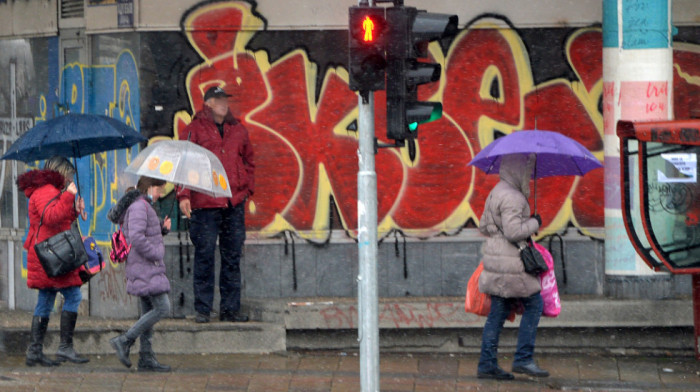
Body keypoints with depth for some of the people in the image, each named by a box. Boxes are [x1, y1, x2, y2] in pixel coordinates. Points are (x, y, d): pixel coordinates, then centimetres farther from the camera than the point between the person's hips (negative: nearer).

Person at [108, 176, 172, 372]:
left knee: (148, 311, 10)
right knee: (162, 308, -12)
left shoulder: (144, 205, 18)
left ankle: (146, 358, 11)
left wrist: (163, 227, 8)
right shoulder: (139, 206, -14)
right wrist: (156, 255, -17)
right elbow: (136, 238, -25)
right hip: (145, 268, -11)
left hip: (148, 268, 11)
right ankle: (125, 341, -9)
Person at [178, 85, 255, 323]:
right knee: (204, 256, -4)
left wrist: (247, 188, 11)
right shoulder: (195, 130, 2)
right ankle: (202, 310, 1)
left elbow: (248, 161, 24)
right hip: (204, 204, -4)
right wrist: (184, 195, -12)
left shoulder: (238, 130, 15)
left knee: (232, 257, 6)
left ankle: (230, 308, 12)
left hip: (234, 205, 4)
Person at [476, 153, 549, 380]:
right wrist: (534, 223, -8)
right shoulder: (512, 197, -17)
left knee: (498, 311, 10)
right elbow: (514, 232, -23)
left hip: (495, 259, 10)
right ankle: (523, 359, -3)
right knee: (533, 305, -1)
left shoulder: (496, 192, 15)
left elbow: (483, 227, 20)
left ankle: (486, 364, 9)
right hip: (510, 262, -10)